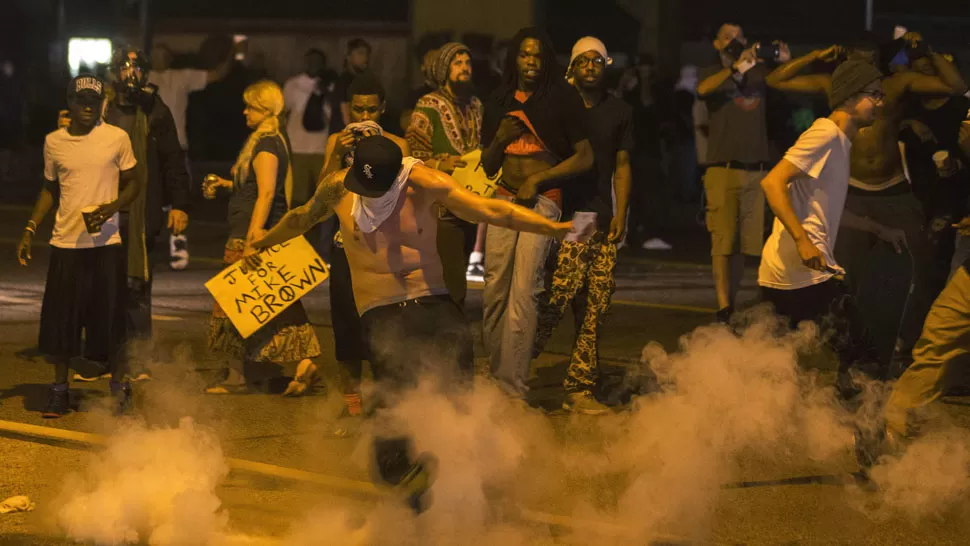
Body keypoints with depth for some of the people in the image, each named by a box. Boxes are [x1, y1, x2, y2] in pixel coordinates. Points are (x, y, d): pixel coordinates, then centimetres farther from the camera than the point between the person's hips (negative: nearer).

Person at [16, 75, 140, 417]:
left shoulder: (117, 138, -3)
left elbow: (133, 184, 4)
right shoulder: (54, 142, 6)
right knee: (60, 319, 2)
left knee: (109, 318, 1)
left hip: (105, 242, -2)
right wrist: (30, 229, 9)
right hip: (65, 243, 2)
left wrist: (111, 207, -14)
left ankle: (119, 386, 17)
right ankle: (59, 391, 15)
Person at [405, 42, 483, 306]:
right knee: (452, 284, -12)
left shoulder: (475, 106, 14)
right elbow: (412, 155, -10)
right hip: (442, 208, -7)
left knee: (456, 281, 13)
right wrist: (441, 164, -25)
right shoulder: (428, 108, -6)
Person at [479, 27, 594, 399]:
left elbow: (585, 158, 0)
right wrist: (500, 140, -2)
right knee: (494, 293, -1)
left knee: (523, 292, -14)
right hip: (503, 199, 5)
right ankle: (494, 375, 5)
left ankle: (513, 386, -15)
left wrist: (538, 179, -8)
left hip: (542, 200, -5)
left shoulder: (563, 99, 2)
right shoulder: (498, 103, 15)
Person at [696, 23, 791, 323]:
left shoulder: (759, 73, 12)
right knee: (723, 241, -10)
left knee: (745, 243, 7)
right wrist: (737, 67, -28)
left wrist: (784, 61, -5)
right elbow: (703, 89, -17)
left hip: (756, 171, 4)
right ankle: (723, 308, -12)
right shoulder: (715, 74, 3)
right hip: (723, 170, -4)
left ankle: (732, 304, 15)